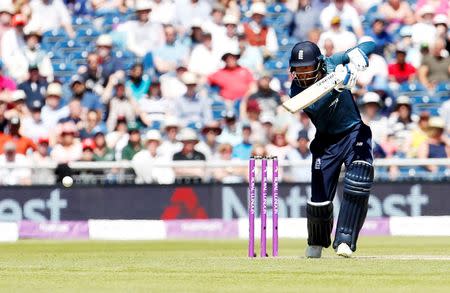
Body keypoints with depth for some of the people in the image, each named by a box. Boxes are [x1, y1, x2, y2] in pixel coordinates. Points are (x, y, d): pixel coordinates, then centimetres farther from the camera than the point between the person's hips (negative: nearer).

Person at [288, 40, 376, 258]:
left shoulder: (333, 64, -14)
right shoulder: (297, 91, -15)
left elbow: (371, 44, -11)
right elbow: (317, 107, -36)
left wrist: (357, 54, -34)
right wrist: (337, 87, -52)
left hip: (355, 133, -1)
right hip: (327, 141, 1)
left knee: (357, 184, -24)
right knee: (320, 198, 0)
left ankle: (344, 240, -20)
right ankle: (316, 244, 28)